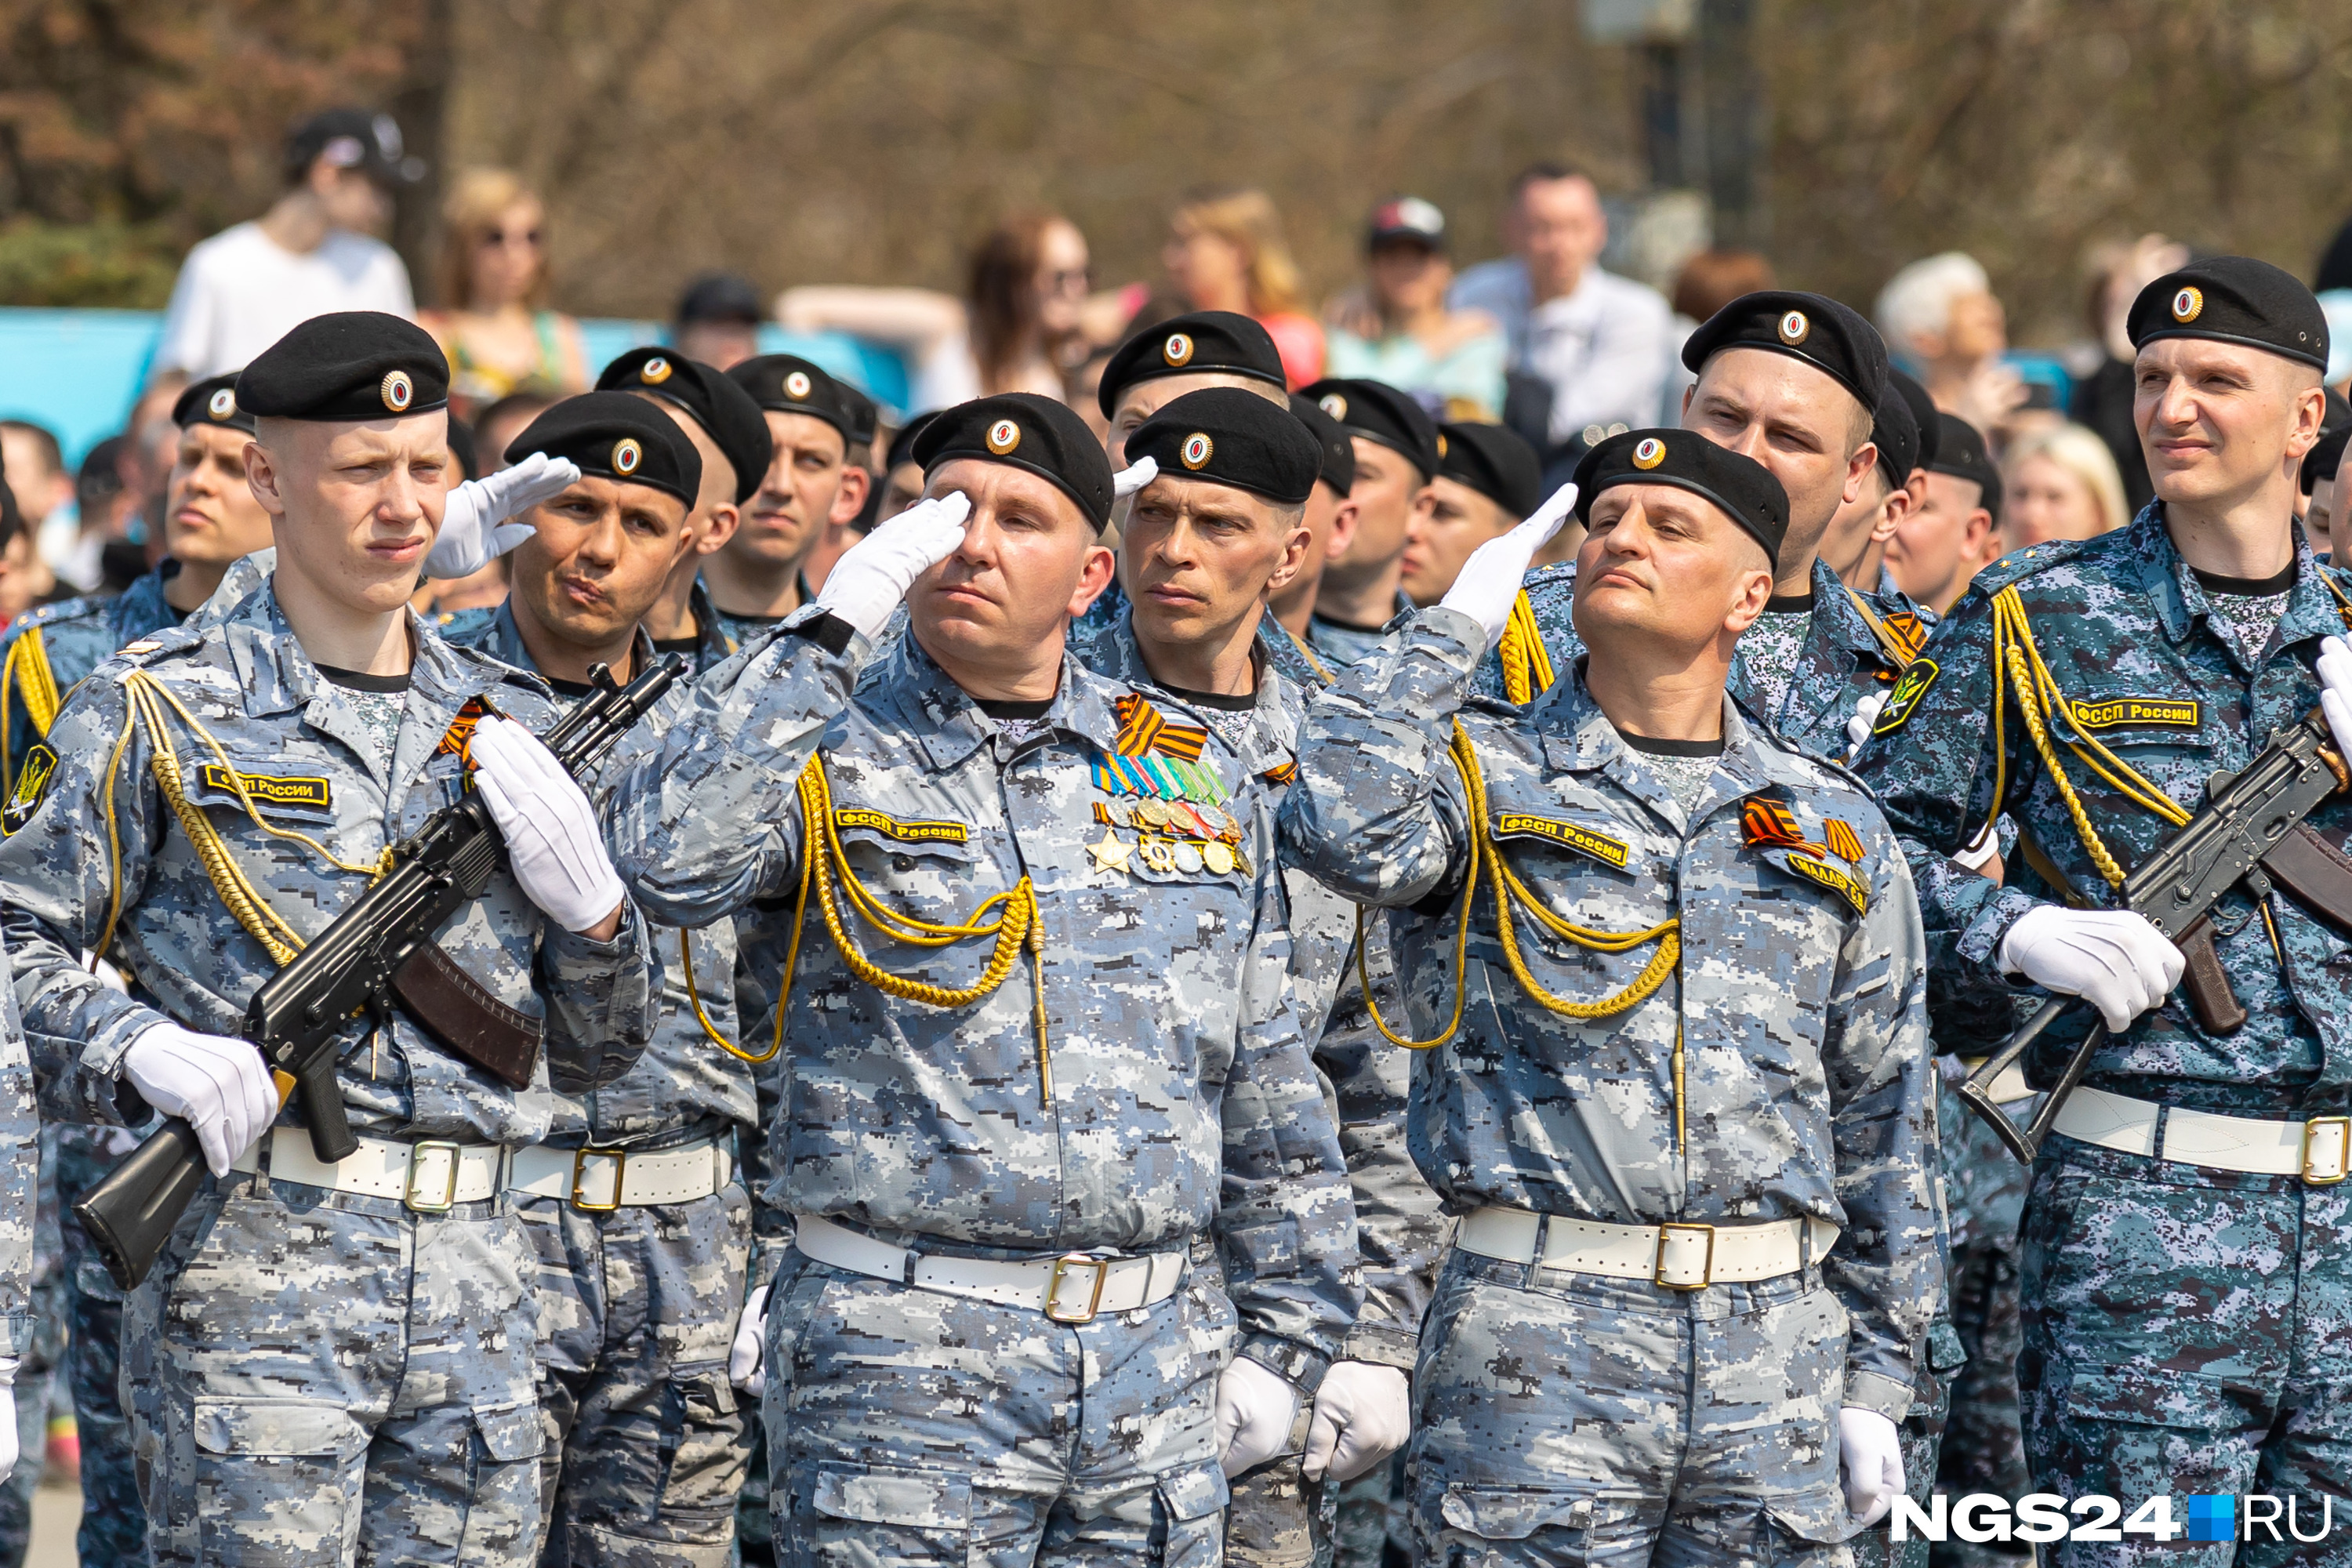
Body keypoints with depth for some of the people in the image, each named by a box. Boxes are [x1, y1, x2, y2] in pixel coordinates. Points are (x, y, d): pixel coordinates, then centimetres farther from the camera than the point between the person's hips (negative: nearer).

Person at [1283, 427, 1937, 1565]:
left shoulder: (1836, 833, 14)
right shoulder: (1481, 777, 4)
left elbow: (1881, 1125, 16)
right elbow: (1345, 831, -20)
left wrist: (1876, 1379, 12)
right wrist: (1455, 628, -8)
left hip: (1777, 1348, 3)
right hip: (1539, 1341, -3)